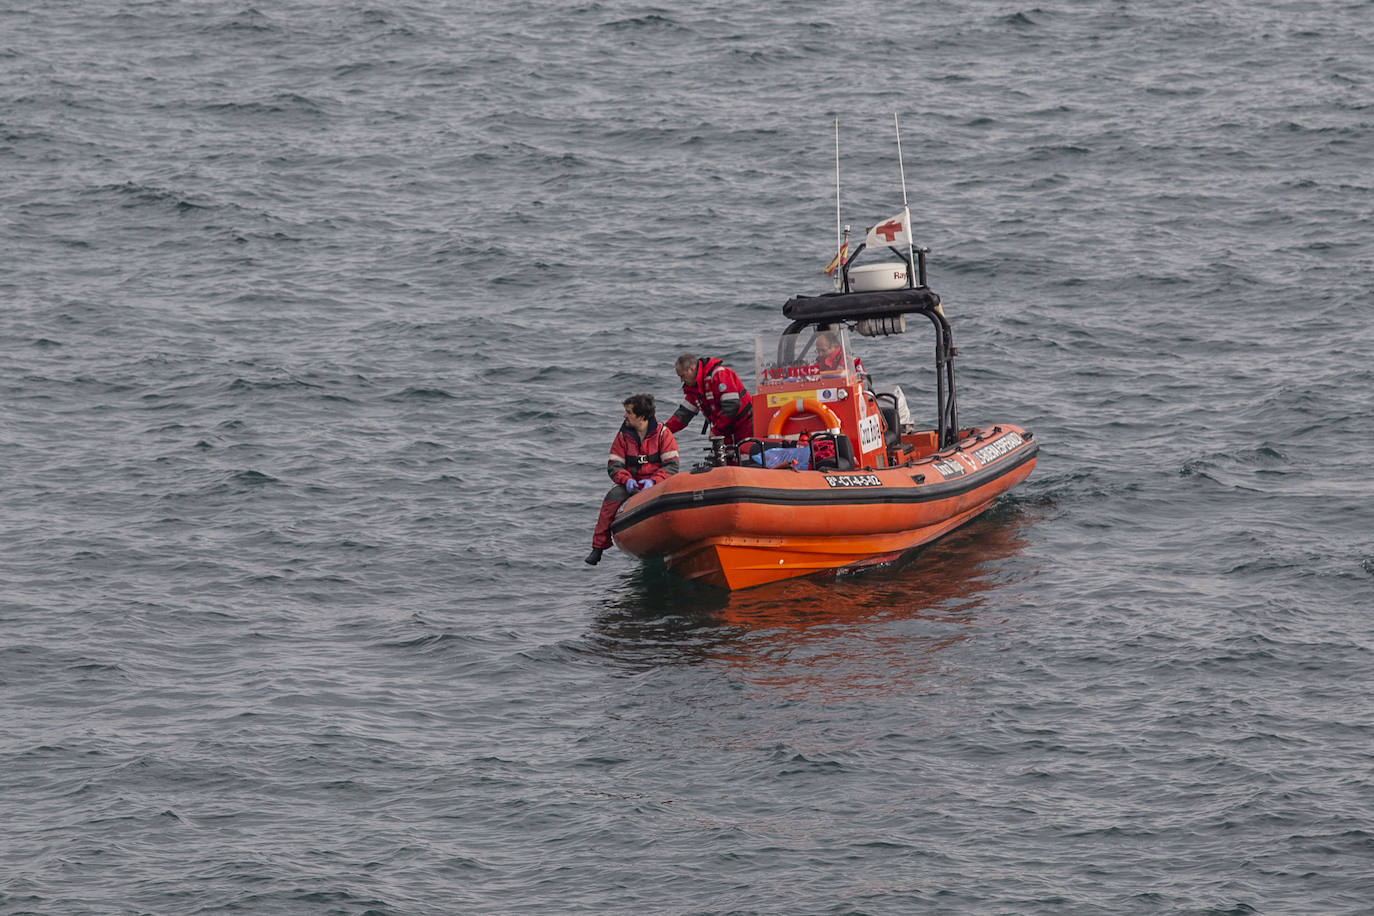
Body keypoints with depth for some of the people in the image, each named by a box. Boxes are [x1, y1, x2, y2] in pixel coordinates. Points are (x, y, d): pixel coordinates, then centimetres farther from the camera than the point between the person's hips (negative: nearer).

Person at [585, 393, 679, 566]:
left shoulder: (663, 433, -4)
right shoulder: (623, 435, 5)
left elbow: (672, 465, -8)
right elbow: (613, 465, 2)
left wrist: (653, 481, -24)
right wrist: (626, 480, -19)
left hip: (657, 483, -2)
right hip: (632, 484, 2)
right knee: (613, 497, -27)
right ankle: (598, 547, -25)